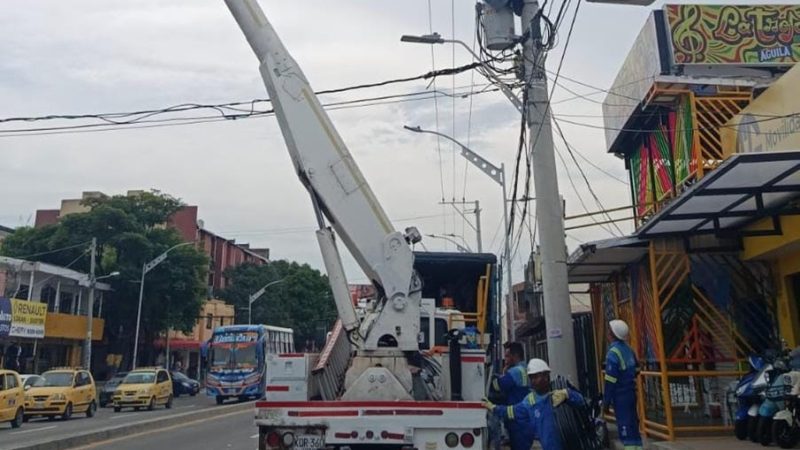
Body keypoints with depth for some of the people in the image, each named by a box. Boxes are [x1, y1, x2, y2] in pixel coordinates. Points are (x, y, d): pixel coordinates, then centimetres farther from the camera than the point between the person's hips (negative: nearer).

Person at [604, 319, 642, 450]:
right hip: (631, 392, 8)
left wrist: (606, 402, -11)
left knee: (625, 429, -4)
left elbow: (610, 381, -17)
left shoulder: (613, 353, -17)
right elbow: (636, 371, 14)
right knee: (633, 425, 15)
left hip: (620, 396, -8)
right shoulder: (628, 349, 7)